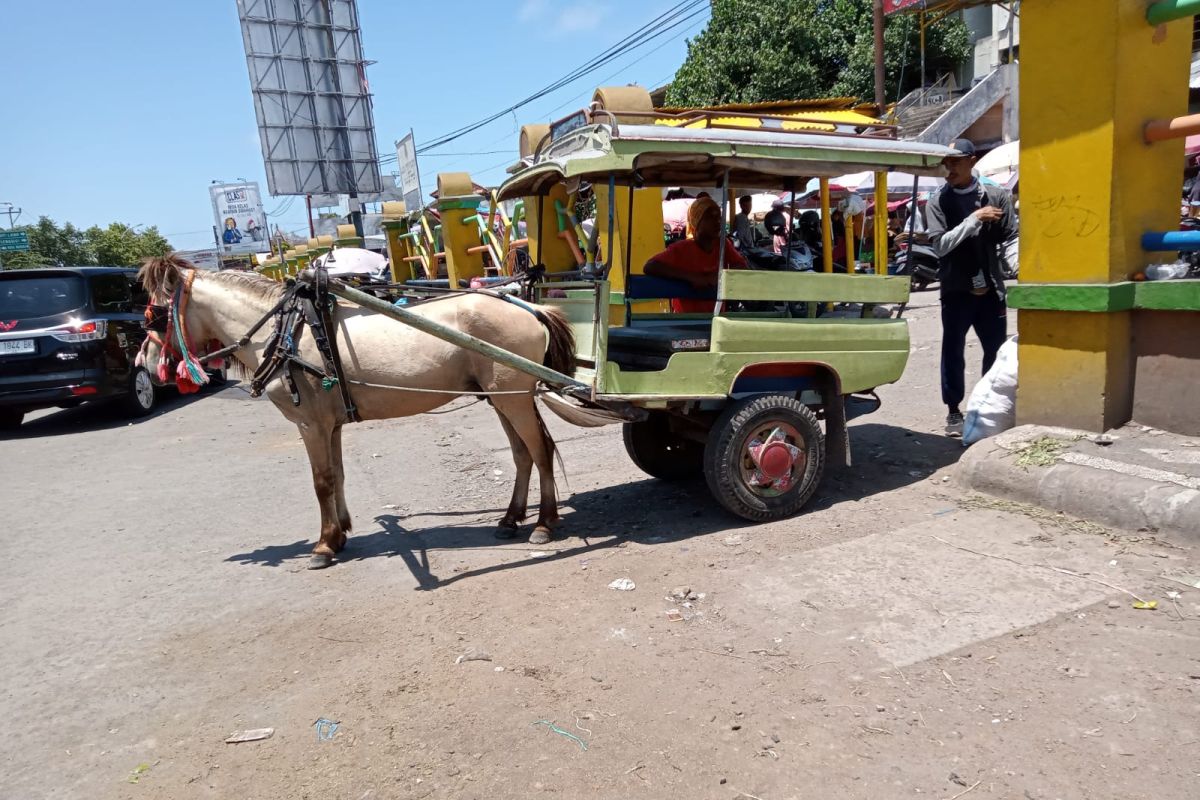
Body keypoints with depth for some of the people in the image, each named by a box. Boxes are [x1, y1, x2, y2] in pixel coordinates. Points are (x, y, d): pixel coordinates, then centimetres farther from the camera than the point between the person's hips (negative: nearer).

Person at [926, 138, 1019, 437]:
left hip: (990, 288, 2)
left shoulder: (996, 195, 1)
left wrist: (988, 280, -1)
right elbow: (940, 245, -12)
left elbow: (1011, 239, 2)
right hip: (956, 290, -1)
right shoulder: (937, 201, -2)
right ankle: (954, 410, 14)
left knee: (997, 351, 9)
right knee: (953, 351, 3)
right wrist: (975, 218, -19)